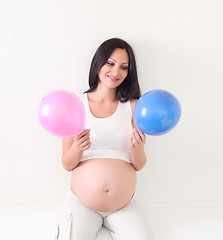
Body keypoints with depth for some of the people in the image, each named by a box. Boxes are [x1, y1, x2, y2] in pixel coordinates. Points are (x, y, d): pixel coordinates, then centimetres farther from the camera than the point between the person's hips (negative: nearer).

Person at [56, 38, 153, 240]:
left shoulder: (132, 107, 2)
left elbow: (139, 166, 2)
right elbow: (67, 165, -1)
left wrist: (137, 148, -19)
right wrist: (77, 149, -21)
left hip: (124, 206, 2)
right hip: (81, 203, -1)